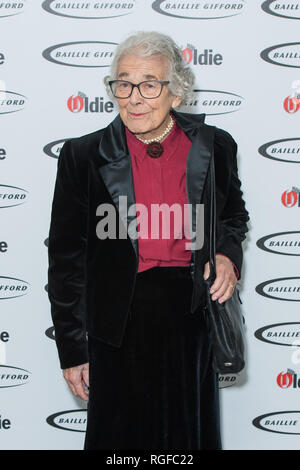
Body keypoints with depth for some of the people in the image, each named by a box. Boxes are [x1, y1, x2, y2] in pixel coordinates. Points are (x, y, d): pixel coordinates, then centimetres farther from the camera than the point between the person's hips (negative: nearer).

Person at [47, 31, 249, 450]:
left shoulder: (215, 148, -1)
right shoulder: (83, 156, -5)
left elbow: (234, 214, 19)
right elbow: (66, 258, -2)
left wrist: (228, 253, -5)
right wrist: (73, 350, -2)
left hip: (193, 317, 2)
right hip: (119, 322, -1)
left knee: (191, 433, 15)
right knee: (120, 435, 11)